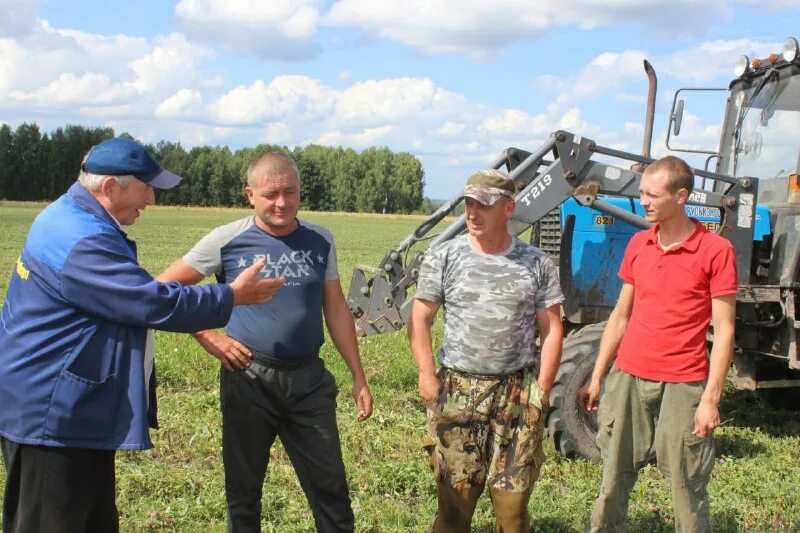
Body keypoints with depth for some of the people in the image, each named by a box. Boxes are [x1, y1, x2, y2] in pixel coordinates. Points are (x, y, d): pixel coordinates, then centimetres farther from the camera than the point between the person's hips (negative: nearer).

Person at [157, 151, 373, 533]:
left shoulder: (320, 240, 3)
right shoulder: (228, 239, -6)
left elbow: (336, 310, 9)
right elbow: (166, 288, 0)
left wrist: (359, 377, 8)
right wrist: (207, 337, -7)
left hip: (309, 380, 2)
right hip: (249, 379, -2)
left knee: (331, 487, 7)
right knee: (243, 490, 12)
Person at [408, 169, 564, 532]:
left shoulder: (536, 263, 3)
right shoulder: (443, 258, 1)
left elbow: (551, 330, 4)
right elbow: (419, 320, 2)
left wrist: (542, 389, -2)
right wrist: (426, 374, -8)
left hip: (518, 393, 0)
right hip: (457, 390, 0)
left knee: (513, 497, 3)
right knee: (455, 493, 3)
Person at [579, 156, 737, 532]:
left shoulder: (716, 250, -7)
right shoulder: (638, 245, 9)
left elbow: (724, 330, -7)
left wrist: (711, 399, -12)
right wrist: (596, 379, 14)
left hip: (682, 385, -5)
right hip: (628, 379, 5)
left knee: (688, 490, 4)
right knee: (613, 483, 12)